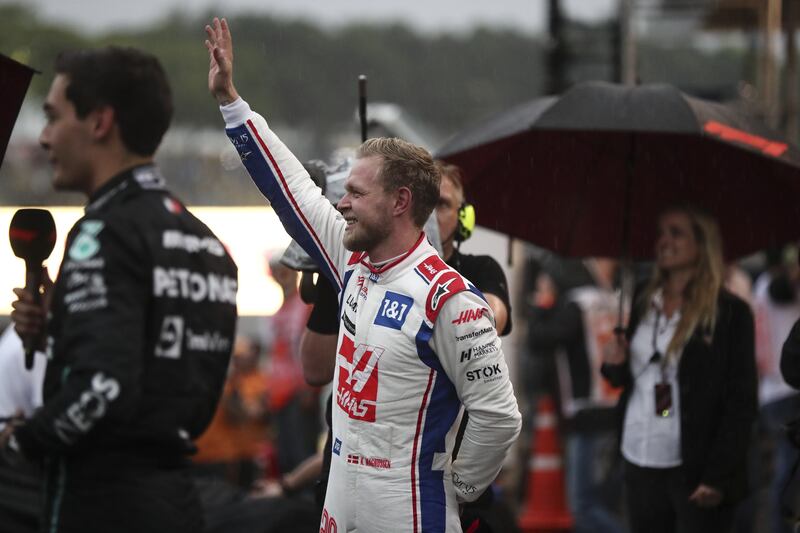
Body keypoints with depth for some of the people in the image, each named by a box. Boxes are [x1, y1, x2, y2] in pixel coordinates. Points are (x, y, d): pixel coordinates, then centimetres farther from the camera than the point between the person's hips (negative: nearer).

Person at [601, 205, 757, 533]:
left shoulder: (730, 314, -6)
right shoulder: (642, 305, 10)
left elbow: (741, 402, -8)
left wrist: (718, 476, -16)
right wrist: (615, 367, -3)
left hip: (696, 470, -5)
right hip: (641, 467, 5)